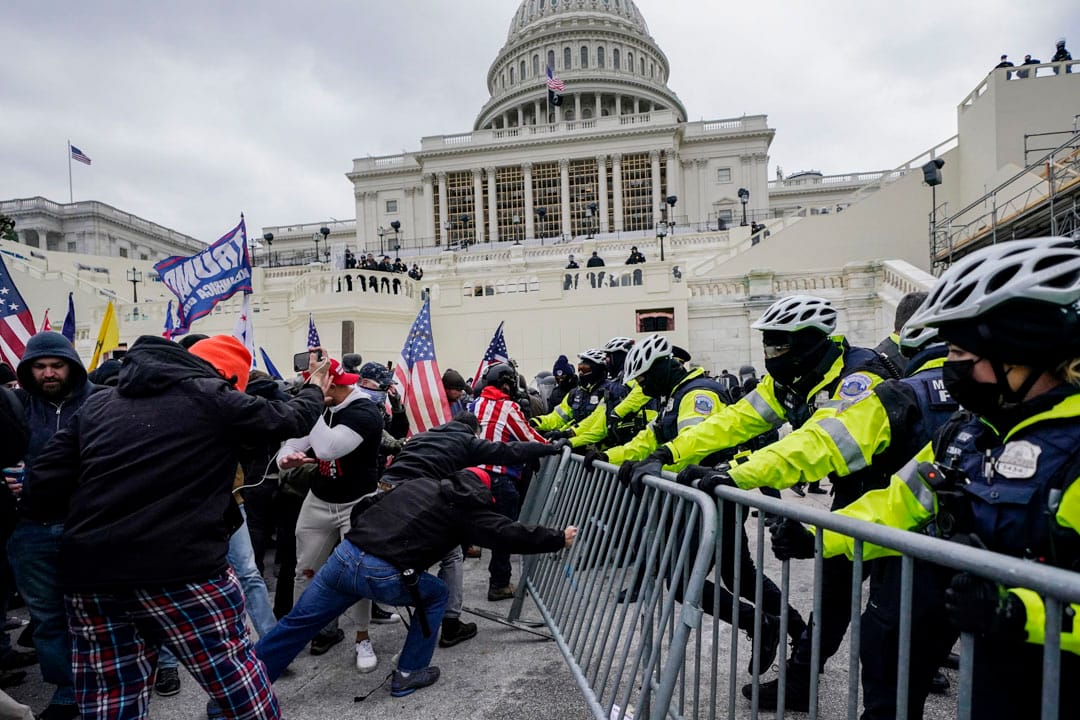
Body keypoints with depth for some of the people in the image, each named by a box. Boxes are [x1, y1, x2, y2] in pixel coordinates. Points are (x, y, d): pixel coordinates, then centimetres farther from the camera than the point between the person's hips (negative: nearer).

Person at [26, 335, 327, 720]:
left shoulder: (97, 403, 14)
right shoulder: (213, 397, -1)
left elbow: (43, 486, 10)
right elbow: (292, 418, 10)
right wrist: (314, 389, 30)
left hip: (88, 574, 6)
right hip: (181, 571, -5)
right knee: (238, 683, 10)